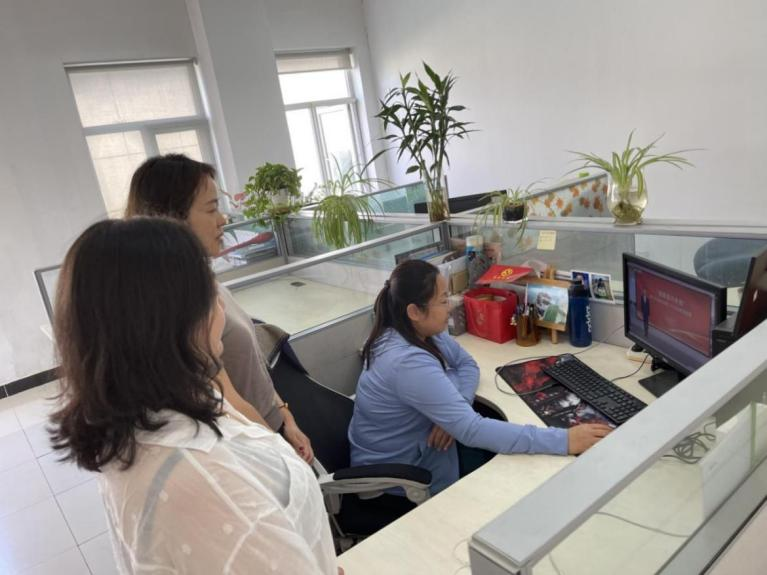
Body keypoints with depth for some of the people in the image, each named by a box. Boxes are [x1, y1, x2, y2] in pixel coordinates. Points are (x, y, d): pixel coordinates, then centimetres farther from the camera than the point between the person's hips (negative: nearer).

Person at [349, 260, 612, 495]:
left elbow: (467, 364, 4)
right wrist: (564, 440, -37)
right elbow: (471, 430, -37)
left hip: (415, 445, 7)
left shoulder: (419, 332, -7)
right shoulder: (409, 364, -35)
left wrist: (452, 413, -17)